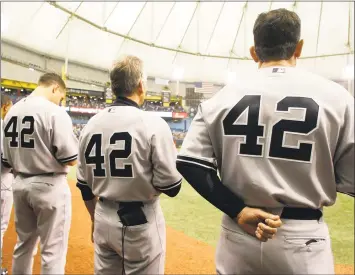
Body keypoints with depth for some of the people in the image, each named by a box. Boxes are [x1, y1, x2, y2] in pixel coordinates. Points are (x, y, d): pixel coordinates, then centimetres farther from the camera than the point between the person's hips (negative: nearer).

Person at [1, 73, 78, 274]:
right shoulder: (55, 112, -15)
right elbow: (71, 159, -18)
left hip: (20, 185, 8)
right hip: (50, 186, -7)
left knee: (24, 245, 22)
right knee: (53, 251, 4)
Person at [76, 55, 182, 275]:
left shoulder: (91, 125, 1)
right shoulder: (153, 123, -15)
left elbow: (85, 185, 8)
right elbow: (171, 186, -15)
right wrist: (173, 157, 3)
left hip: (104, 219, 6)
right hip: (140, 222, -5)